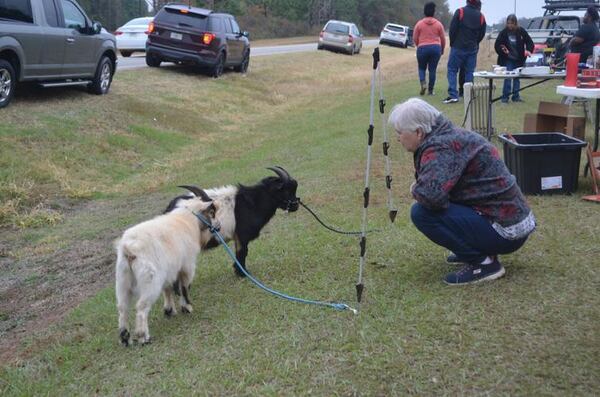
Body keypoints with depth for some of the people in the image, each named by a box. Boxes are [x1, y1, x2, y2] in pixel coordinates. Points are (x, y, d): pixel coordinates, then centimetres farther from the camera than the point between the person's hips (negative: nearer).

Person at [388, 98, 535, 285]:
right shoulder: (447, 134, 9)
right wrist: (420, 188, 3)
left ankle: (483, 262, -9)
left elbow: (431, 195, -35)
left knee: (422, 212, -17)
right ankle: (481, 250, 16)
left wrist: (416, 190, -13)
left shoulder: (441, 147, -19)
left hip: (506, 231, -10)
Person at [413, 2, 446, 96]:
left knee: (422, 68, 15)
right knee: (432, 69, 7)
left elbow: (415, 38, 4)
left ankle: (423, 83, -11)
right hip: (436, 48, 1)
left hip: (422, 48, -1)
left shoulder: (419, 23, 0)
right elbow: (443, 38, 7)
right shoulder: (438, 24, 2)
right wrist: (442, 49, 23)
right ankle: (430, 90, 7)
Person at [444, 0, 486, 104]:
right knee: (469, 72, 8)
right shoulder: (481, 16, 3)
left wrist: (452, 43, 6)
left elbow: (452, 29, -8)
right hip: (473, 49, 3)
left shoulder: (460, 12, -7)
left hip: (458, 47, -3)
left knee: (452, 69, 2)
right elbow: (482, 34, 6)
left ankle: (453, 95, -9)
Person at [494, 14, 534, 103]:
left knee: (517, 78, 9)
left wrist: (528, 50, -17)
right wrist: (502, 49, -26)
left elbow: (529, 42, 1)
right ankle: (505, 97, 0)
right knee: (508, 78, -9)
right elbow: (497, 45, -6)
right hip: (508, 60, -2)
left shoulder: (521, 31, -3)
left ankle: (516, 96, 18)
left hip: (518, 60, 3)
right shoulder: (504, 32, -8)